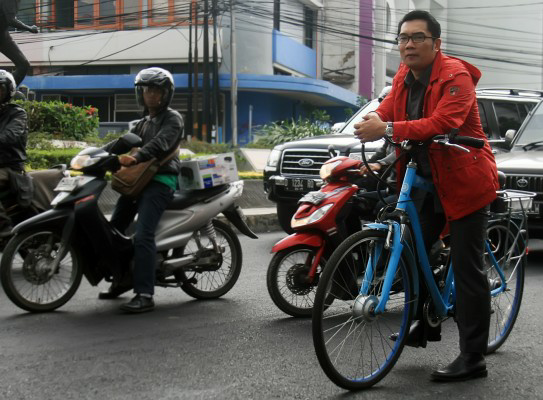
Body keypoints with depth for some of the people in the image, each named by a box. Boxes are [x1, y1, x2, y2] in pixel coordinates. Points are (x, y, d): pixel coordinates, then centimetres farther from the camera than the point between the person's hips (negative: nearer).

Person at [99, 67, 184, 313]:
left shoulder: (172, 119, 0)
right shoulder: (144, 122, 28)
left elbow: (160, 144, -19)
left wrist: (135, 158, -35)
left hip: (161, 180, -9)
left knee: (143, 236, -23)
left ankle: (145, 295, -27)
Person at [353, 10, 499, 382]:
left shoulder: (455, 76, -19)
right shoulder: (404, 76, 7)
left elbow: (443, 122, -32)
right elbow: (386, 112, 3)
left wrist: (389, 130, -39)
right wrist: (371, 126, -21)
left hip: (464, 180, -7)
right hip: (425, 178, 8)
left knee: (466, 267, -6)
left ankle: (473, 358, 1)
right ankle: (426, 322, 29)